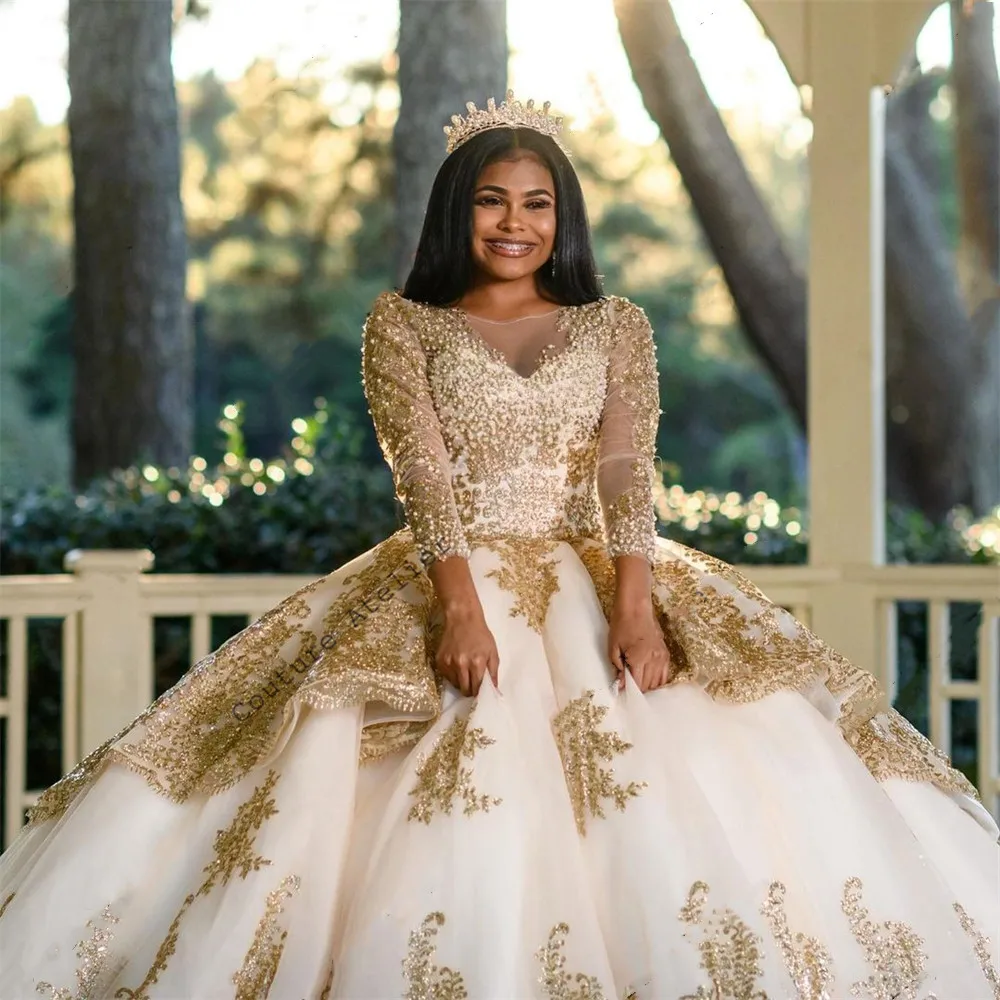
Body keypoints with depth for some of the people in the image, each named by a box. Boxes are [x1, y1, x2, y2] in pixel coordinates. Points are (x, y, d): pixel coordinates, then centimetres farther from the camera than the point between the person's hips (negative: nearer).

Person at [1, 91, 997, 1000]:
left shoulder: (617, 326, 12)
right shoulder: (402, 324, 8)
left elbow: (628, 468, -2)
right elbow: (423, 470, -5)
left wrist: (634, 603, -19)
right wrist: (462, 606, -22)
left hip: (588, 579, 1)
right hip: (443, 581, -1)